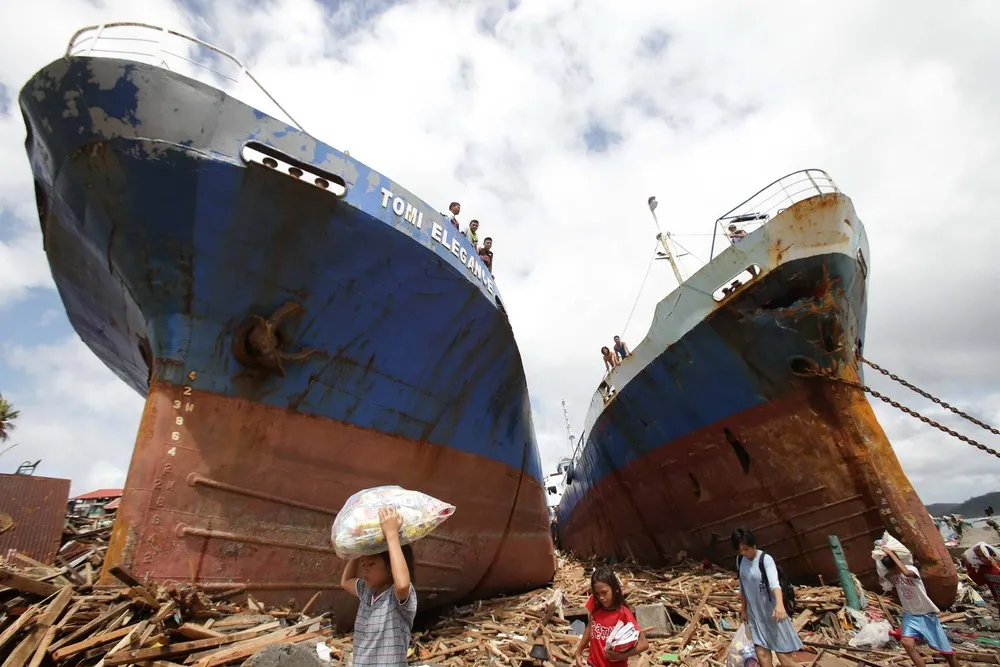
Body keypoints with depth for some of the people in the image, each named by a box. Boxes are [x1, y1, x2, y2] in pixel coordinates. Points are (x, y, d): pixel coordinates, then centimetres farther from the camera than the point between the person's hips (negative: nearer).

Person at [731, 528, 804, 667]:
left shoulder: (765, 559, -19)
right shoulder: (740, 560, 0)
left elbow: (774, 583, -36)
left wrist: (780, 604, -52)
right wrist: (743, 610, 14)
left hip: (772, 612, -5)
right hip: (755, 614, 5)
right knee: (762, 654, 1)